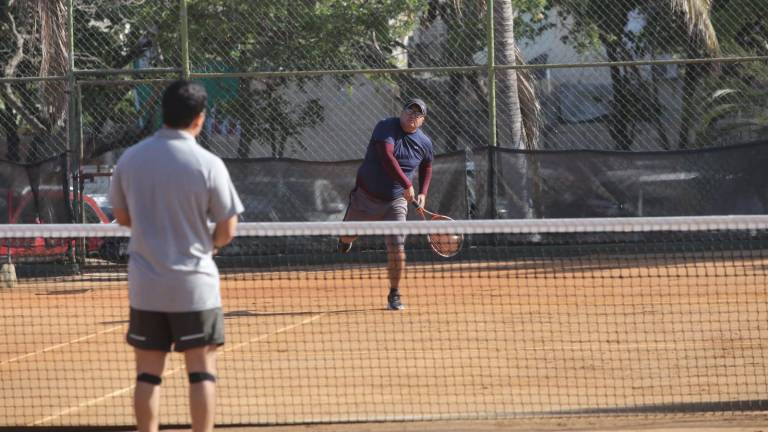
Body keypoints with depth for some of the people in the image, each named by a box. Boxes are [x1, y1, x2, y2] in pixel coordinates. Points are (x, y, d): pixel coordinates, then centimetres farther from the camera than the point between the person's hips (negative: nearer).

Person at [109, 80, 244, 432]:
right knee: (201, 371, 4)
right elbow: (227, 230, -6)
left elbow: (122, 217, 11)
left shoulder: (129, 159, -1)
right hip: (194, 284, -3)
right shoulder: (208, 165, -12)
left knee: (148, 373, 8)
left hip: (145, 284, 3)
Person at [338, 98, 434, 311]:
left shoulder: (425, 143, -2)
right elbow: (387, 158, -30)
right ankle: (345, 238, 55)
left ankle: (394, 295, 5)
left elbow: (427, 167, 20)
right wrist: (407, 184, -34)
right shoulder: (386, 128, -16)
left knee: (397, 250, -11)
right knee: (348, 237, 15)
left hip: (395, 202, 1)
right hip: (366, 197, -1)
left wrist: (423, 193, 7)